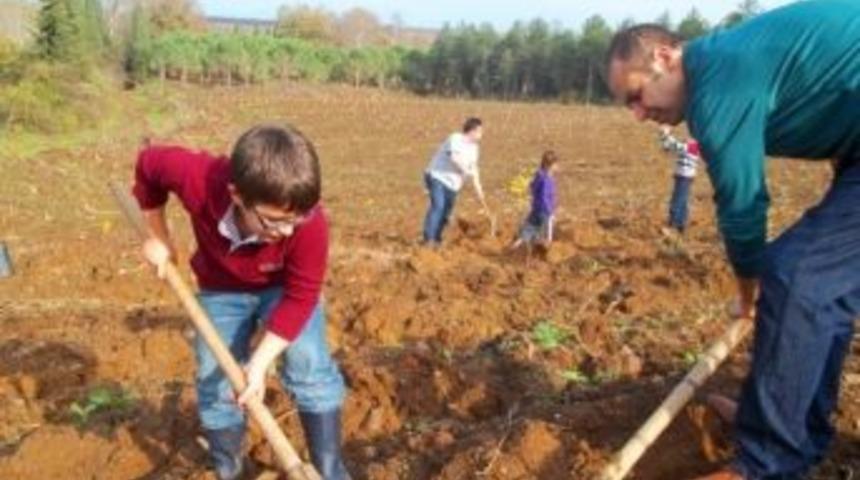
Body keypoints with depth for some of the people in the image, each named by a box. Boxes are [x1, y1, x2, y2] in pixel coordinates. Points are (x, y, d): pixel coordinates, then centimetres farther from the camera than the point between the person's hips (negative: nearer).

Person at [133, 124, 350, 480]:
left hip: (284, 287, -2)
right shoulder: (198, 179, -38)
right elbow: (149, 163, -15)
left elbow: (301, 297, -27)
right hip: (222, 290, 2)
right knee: (215, 382, 5)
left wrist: (260, 361, -32)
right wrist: (158, 237, -8)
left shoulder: (309, 222, -39)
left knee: (310, 367, -17)